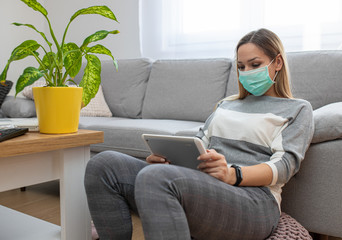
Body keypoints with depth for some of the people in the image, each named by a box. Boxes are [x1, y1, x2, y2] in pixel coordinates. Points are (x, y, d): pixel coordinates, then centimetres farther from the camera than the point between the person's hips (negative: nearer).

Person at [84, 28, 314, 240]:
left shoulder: (298, 109, 15)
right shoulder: (226, 104, 32)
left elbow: (284, 165, -2)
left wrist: (232, 174, -22)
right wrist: (166, 158, -3)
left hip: (252, 198, -6)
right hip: (199, 187, 6)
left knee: (155, 177, -36)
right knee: (104, 164, -15)